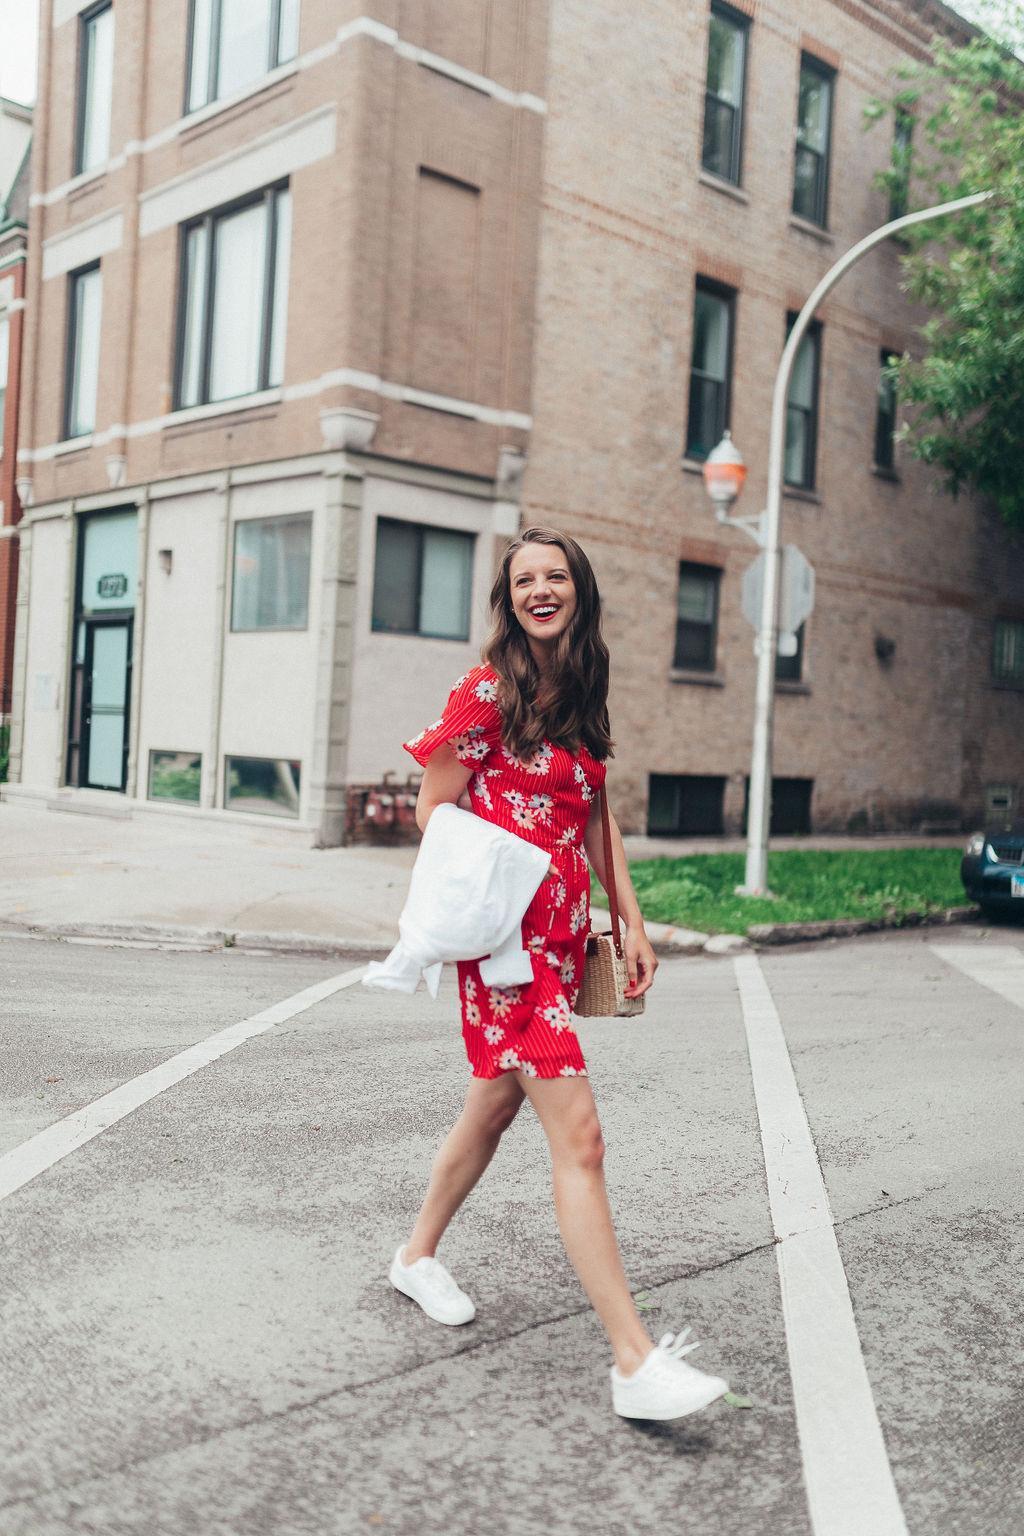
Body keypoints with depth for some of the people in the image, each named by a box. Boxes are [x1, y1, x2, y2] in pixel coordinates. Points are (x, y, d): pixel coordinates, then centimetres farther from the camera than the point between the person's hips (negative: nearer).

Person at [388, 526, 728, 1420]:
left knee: (496, 1107, 19)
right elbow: (436, 812, -6)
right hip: (509, 936, -8)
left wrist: (631, 921, 12)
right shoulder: (488, 692, -9)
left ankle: (419, 1256, 40)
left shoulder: (579, 696, 13)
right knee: (578, 1135, -10)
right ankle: (636, 1363, -6)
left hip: (564, 933, 8)